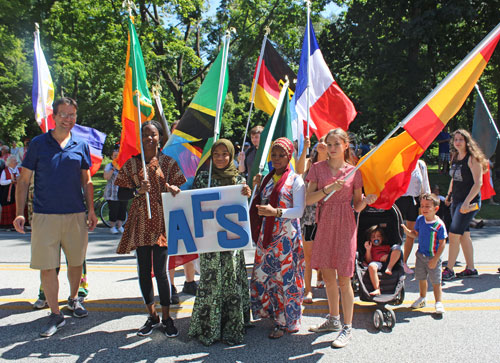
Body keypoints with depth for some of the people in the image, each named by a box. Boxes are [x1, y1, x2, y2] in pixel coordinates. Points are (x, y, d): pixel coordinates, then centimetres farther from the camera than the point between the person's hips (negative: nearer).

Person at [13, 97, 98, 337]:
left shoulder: (81, 146, 7)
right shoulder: (38, 144, 1)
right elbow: (24, 180, 2)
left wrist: (91, 210, 8)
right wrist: (20, 213, -6)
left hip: (75, 214, 2)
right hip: (44, 216, -2)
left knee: (76, 261, 13)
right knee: (47, 266, 0)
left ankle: (73, 299, 37)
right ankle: (55, 314, 14)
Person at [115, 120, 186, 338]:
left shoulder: (168, 162, 5)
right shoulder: (131, 163, 7)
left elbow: (178, 190, 5)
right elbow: (121, 193, 6)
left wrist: (173, 190, -18)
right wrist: (138, 191, -13)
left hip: (161, 222, -2)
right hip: (140, 223, 2)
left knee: (160, 272, -5)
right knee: (143, 272, 7)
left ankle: (166, 318, 11)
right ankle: (152, 316, 23)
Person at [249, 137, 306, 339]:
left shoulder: (295, 180, -3)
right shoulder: (267, 179, 15)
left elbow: (299, 210, -11)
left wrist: (276, 212, -25)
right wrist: (257, 189, 3)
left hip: (286, 235, -6)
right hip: (266, 234, 6)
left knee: (285, 277, -3)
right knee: (263, 275, 5)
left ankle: (284, 322, 9)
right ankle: (269, 312, 23)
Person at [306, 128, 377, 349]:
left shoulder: (354, 172, -1)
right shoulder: (318, 168, 4)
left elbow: (357, 206, 3)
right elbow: (308, 199, -4)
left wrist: (367, 201, -18)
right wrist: (328, 189, -18)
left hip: (345, 227, -3)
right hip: (324, 225, 3)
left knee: (344, 280, -1)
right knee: (328, 276, 14)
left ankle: (347, 328, 11)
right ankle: (333, 319, 32)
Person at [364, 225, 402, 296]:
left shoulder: (387, 246, 34)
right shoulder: (371, 248, 30)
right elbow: (368, 261, 15)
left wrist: (387, 257, 0)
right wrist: (368, 250, 5)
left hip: (389, 263, 1)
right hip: (377, 263, -1)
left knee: (396, 247, -17)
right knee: (371, 266, -39)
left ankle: (389, 268, -29)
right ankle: (377, 289, -42)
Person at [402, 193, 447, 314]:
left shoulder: (439, 225, -19)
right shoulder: (420, 219, -2)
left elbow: (442, 243, -15)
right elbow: (416, 233, 11)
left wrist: (435, 259, -17)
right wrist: (407, 231, -10)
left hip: (433, 257, -5)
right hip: (421, 255, 5)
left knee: (436, 281, 3)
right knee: (421, 278, 18)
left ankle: (438, 303, 17)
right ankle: (422, 298, 37)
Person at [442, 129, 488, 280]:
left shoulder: (472, 158, -12)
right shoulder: (455, 158, 11)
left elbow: (478, 183, -17)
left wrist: (467, 202, -23)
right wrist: (449, 194, 19)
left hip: (470, 201, -8)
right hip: (456, 201, 8)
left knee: (454, 234, -12)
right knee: (464, 235, 12)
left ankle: (449, 270, -4)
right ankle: (470, 269, 21)